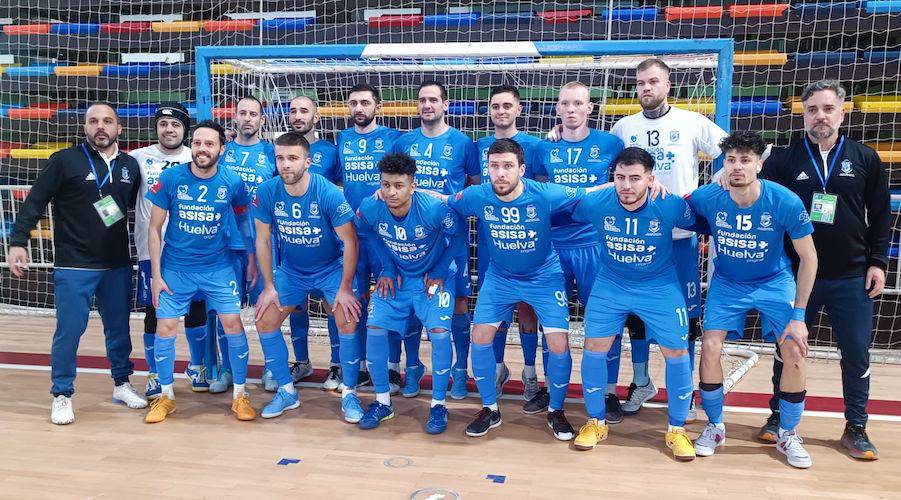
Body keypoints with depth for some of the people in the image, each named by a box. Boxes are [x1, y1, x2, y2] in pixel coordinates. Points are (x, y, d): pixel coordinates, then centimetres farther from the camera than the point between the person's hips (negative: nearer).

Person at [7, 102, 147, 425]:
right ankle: (62, 396, 13)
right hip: (74, 265, -4)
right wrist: (18, 241, -11)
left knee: (119, 328, 11)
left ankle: (122, 384, 27)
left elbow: (137, 204, 17)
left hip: (118, 265, 4)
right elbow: (35, 202, -4)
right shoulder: (65, 160, -4)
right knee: (69, 330, -1)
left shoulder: (130, 165, 8)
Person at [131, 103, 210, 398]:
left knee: (196, 308, 8)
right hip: (152, 250, -1)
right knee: (154, 312, 5)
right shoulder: (139, 158, 3)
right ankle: (155, 375, 21)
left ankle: (197, 368, 27)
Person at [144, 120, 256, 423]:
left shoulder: (233, 182, -8)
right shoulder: (170, 178, -9)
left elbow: (243, 222, 9)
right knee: (165, 327, 0)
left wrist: (252, 258, 12)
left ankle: (239, 395, 12)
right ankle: (166, 396, 21)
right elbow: (155, 228, -3)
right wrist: (156, 274, -4)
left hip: (218, 267, 0)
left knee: (232, 323, -6)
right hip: (175, 267, 0)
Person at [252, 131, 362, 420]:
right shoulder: (267, 192, -16)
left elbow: (350, 240, -19)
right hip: (290, 270, 4)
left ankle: (350, 395, 1)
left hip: (331, 269, -3)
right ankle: (286, 392, 16)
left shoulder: (328, 193, -25)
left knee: (348, 322, -18)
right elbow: (263, 240, -4)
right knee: (265, 322, -2)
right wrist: (269, 286, -4)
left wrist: (345, 288, -18)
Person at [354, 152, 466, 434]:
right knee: (375, 327, -10)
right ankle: (382, 402, 9)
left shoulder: (434, 209, -29)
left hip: (434, 275, -3)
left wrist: (439, 273, -12)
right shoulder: (370, 208, -20)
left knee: (439, 331, -20)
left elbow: (459, 235, -12)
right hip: (397, 275, 3)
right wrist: (387, 270, -1)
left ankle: (438, 404, 0)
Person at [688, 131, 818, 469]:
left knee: (795, 353, -11)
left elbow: (808, 257, -14)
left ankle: (788, 435, 14)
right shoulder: (707, 198, -22)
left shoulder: (785, 202, -25)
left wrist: (798, 315, -15)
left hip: (775, 282, -1)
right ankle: (715, 427, 13)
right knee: (710, 347, -11)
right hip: (727, 283, 1)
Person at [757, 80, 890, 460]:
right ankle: (779, 417, 23)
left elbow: (881, 216, 8)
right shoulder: (784, 159, 1)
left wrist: (878, 262, 2)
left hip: (852, 278, 1)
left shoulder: (865, 159, 5)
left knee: (857, 354, 6)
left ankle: (855, 428, 21)